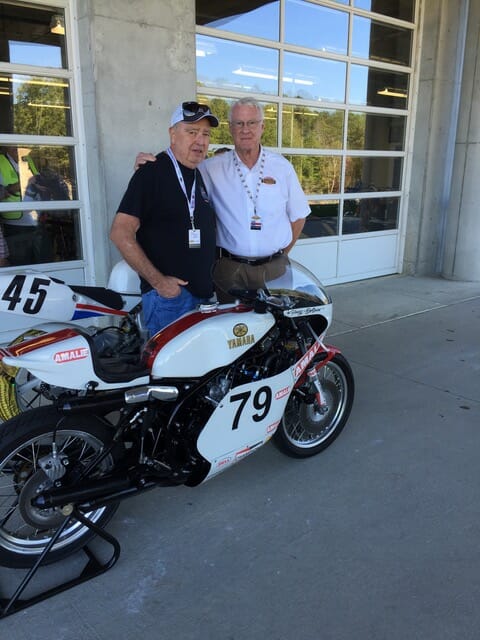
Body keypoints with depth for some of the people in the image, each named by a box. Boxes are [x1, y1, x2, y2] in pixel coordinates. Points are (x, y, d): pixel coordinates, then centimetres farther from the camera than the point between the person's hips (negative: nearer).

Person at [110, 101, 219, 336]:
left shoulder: (200, 176, 15)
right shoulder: (152, 172, -9)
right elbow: (120, 233, -15)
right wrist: (158, 281, -17)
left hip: (204, 293, 8)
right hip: (169, 292, -8)